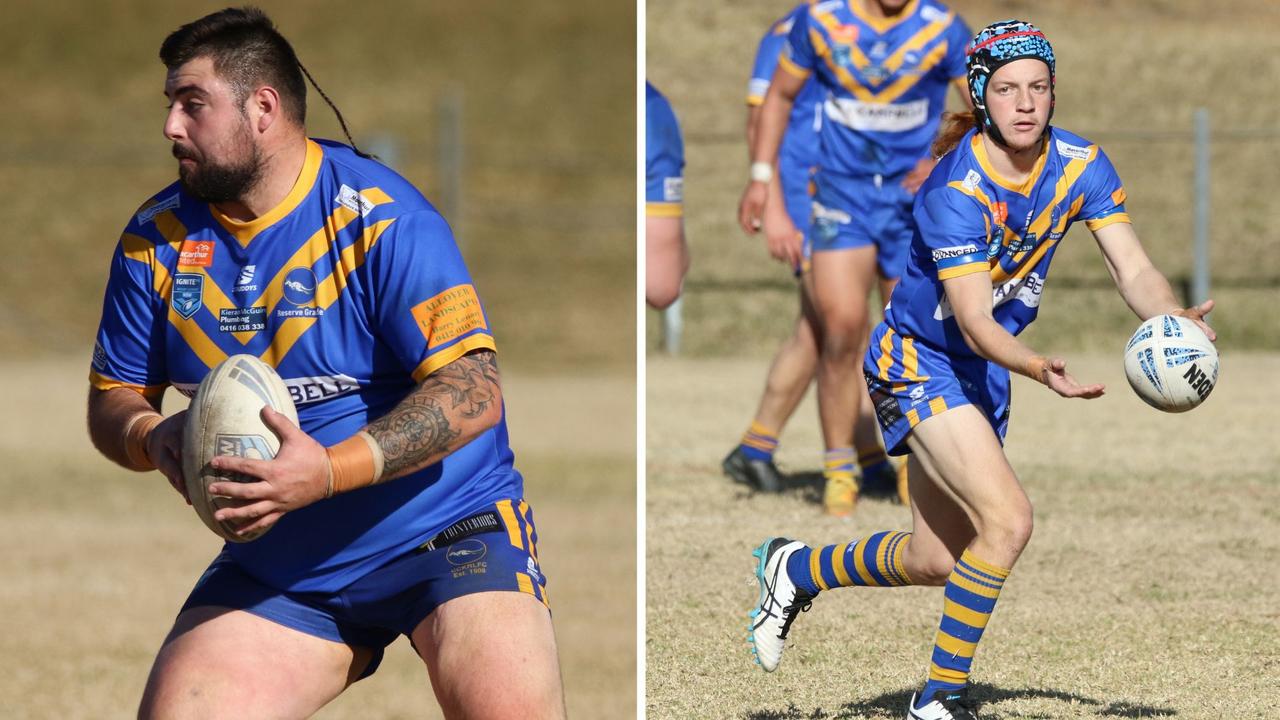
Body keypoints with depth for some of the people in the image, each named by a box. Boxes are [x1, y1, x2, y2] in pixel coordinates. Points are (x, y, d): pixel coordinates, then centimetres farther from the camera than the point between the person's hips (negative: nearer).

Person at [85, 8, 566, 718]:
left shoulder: (380, 216, -14)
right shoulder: (157, 240, 4)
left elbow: (474, 393, -20)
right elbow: (111, 401, 10)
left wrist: (331, 471, -32)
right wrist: (151, 437, -15)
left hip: (446, 532, -5)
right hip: (274, 566, 5)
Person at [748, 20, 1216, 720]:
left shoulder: (1081, 164, -9)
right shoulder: (956, 190, -28)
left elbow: (1132, 268, -14)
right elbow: (972, 322, -33)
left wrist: (1172, 317, -35)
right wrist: (1039, 369, -51)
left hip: (981, 373, 7)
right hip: (917, 364, -7)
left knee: (934, 562, 14)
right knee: (1008, 518, -23)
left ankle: (795, 570, 41)